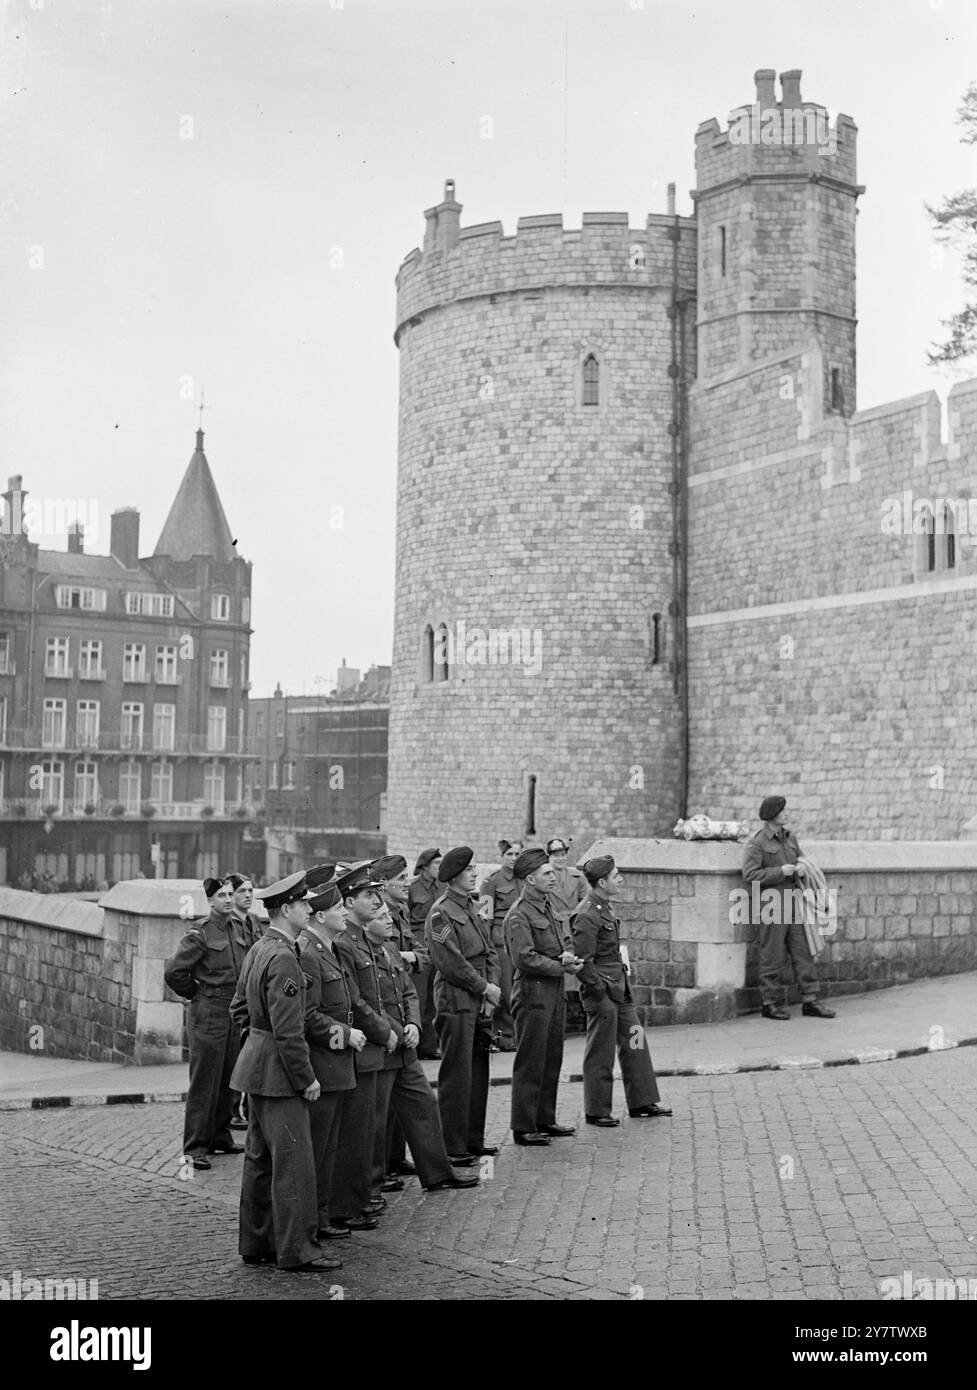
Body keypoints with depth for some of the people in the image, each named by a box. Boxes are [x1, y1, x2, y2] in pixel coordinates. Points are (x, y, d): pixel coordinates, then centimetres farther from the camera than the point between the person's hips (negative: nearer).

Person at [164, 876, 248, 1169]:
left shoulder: (238, 928, 8)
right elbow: (173, 971, -14)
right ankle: (195, 1147, 0)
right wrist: (197, 994, -3)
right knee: (204, 1081, -4)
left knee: (228, 1079, 14)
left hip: (235, 1012, 7)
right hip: (208, 1014, -7)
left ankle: (221, 1136, 25)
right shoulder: (201, 932, -13)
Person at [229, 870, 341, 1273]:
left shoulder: (258, 949, 10)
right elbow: (288, 1031, -23)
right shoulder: (283, 959, -21)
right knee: (293, 1162, -4)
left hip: (257, 1061, 10)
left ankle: (257, 1244, 24)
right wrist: (306, 1078, -16)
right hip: (277, 1072, -10)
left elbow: (239, 1009, 20)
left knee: (261, 1159, 16)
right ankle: (296, 1250, 2)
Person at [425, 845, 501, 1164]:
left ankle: (473, 1140, 23)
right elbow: (450, 962, -17)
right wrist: (485, 988, -11)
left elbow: (489, 952, 15)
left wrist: (493, 988, 1)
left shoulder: (471, 908, 15)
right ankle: (453, 1148, 3)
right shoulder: (441, 914, -11)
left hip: (480, 1002, 8)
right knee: (456, 1076, -4)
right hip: (456, 1002, -8)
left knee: (479, 1073, 13)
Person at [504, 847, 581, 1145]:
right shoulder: (519, 914, -14)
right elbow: (525, 958, -21)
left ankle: (545, 1120, 25)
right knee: (530, 1064, -3)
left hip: (555, 992, 9)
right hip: (533, 992, -9)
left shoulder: (548, 906, 14)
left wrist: (568, 956, -6)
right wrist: (562, 967, -15)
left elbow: (565, 940, 18)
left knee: (552, 1060, 14)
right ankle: (523, 1128, 4)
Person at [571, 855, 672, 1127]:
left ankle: (642, 1103, 23)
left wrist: (622, 982, 16)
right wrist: (600, 989, -16)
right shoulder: (587, 916, -20)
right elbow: (582, 961, -20)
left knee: (635, 1043, 14)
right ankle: (596, 1112, 13)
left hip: (619, 990, 10)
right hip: (601, 993, -9)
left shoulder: (606, 906, 11)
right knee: (600, 1054, 1)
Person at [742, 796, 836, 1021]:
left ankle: (810, 1001, 9)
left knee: (803, 953, 5)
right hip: (772, 904, -6)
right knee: (772, 956, 0)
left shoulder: (790, 837, 13)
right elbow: (750, 875, -16)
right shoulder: (756, 843, -8)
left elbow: (799, 859, 29)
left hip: (793, 902, 7)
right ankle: (769, 1004, 9)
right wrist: (780, 871, -17)